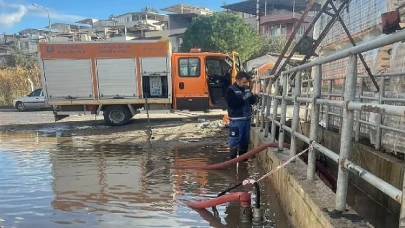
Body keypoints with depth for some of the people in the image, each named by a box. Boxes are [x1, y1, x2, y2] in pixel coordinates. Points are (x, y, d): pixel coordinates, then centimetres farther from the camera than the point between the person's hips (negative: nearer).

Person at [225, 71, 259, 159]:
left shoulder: (247, 88, 8)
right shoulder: (230, 90, -11)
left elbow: (251, 101, 17)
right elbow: (233, 104, -22)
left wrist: (254, 98, -5)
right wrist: (244, 98, -24)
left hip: (247, 118, 7)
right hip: (236, 120, -7)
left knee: (245, 139, 15)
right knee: (235, 140, -1)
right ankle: (233, 158, 9)